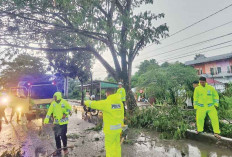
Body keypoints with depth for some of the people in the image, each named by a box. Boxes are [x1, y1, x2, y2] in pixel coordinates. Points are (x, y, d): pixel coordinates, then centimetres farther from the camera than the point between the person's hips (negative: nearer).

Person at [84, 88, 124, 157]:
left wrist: (86, 102, 13)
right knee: (117, 145, 20)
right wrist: (121, 125, 17)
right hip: (118, 128, 6)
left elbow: (93, 104, -7)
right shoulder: (120, 102, 0)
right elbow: (122, 116, 7)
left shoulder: (106, 103, -19)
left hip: (110, 129, -6)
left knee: (109, 146, 9)